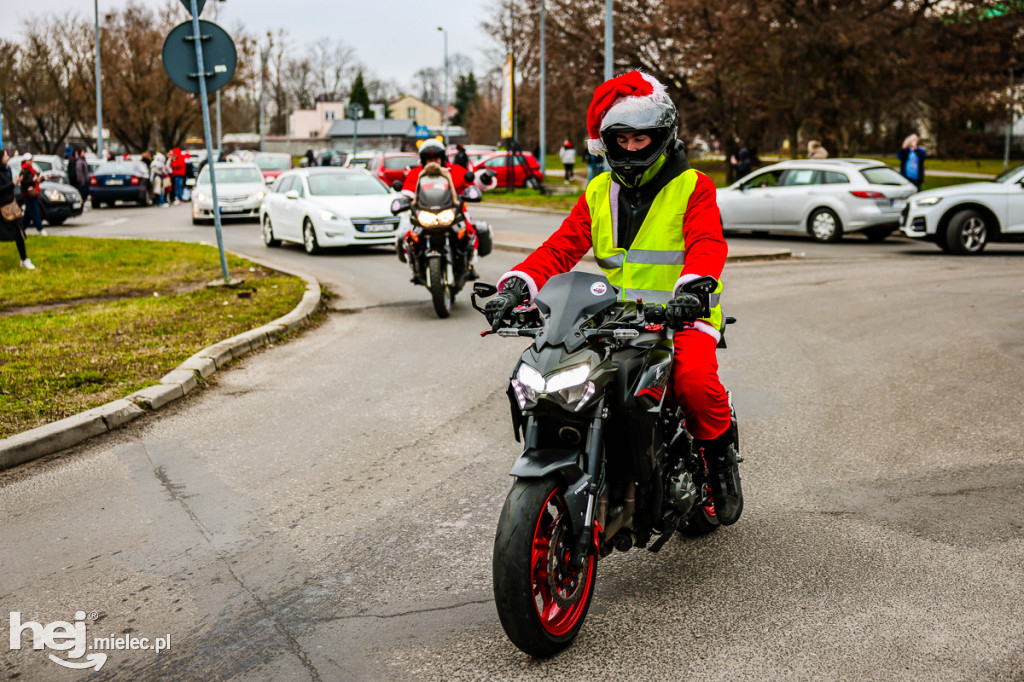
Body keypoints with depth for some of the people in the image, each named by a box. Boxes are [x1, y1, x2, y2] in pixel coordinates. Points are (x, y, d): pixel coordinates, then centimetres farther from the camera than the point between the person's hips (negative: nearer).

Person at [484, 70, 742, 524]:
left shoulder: (693, 187, 1)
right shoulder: (598, 193, 14)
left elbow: (708, 244, -15)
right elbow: (562, 245, 6)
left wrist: (692, 287, -37)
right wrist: (518, 284, -13)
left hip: (681, 315, -4)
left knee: (694, 379, -32)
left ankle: (720, 455, 0)